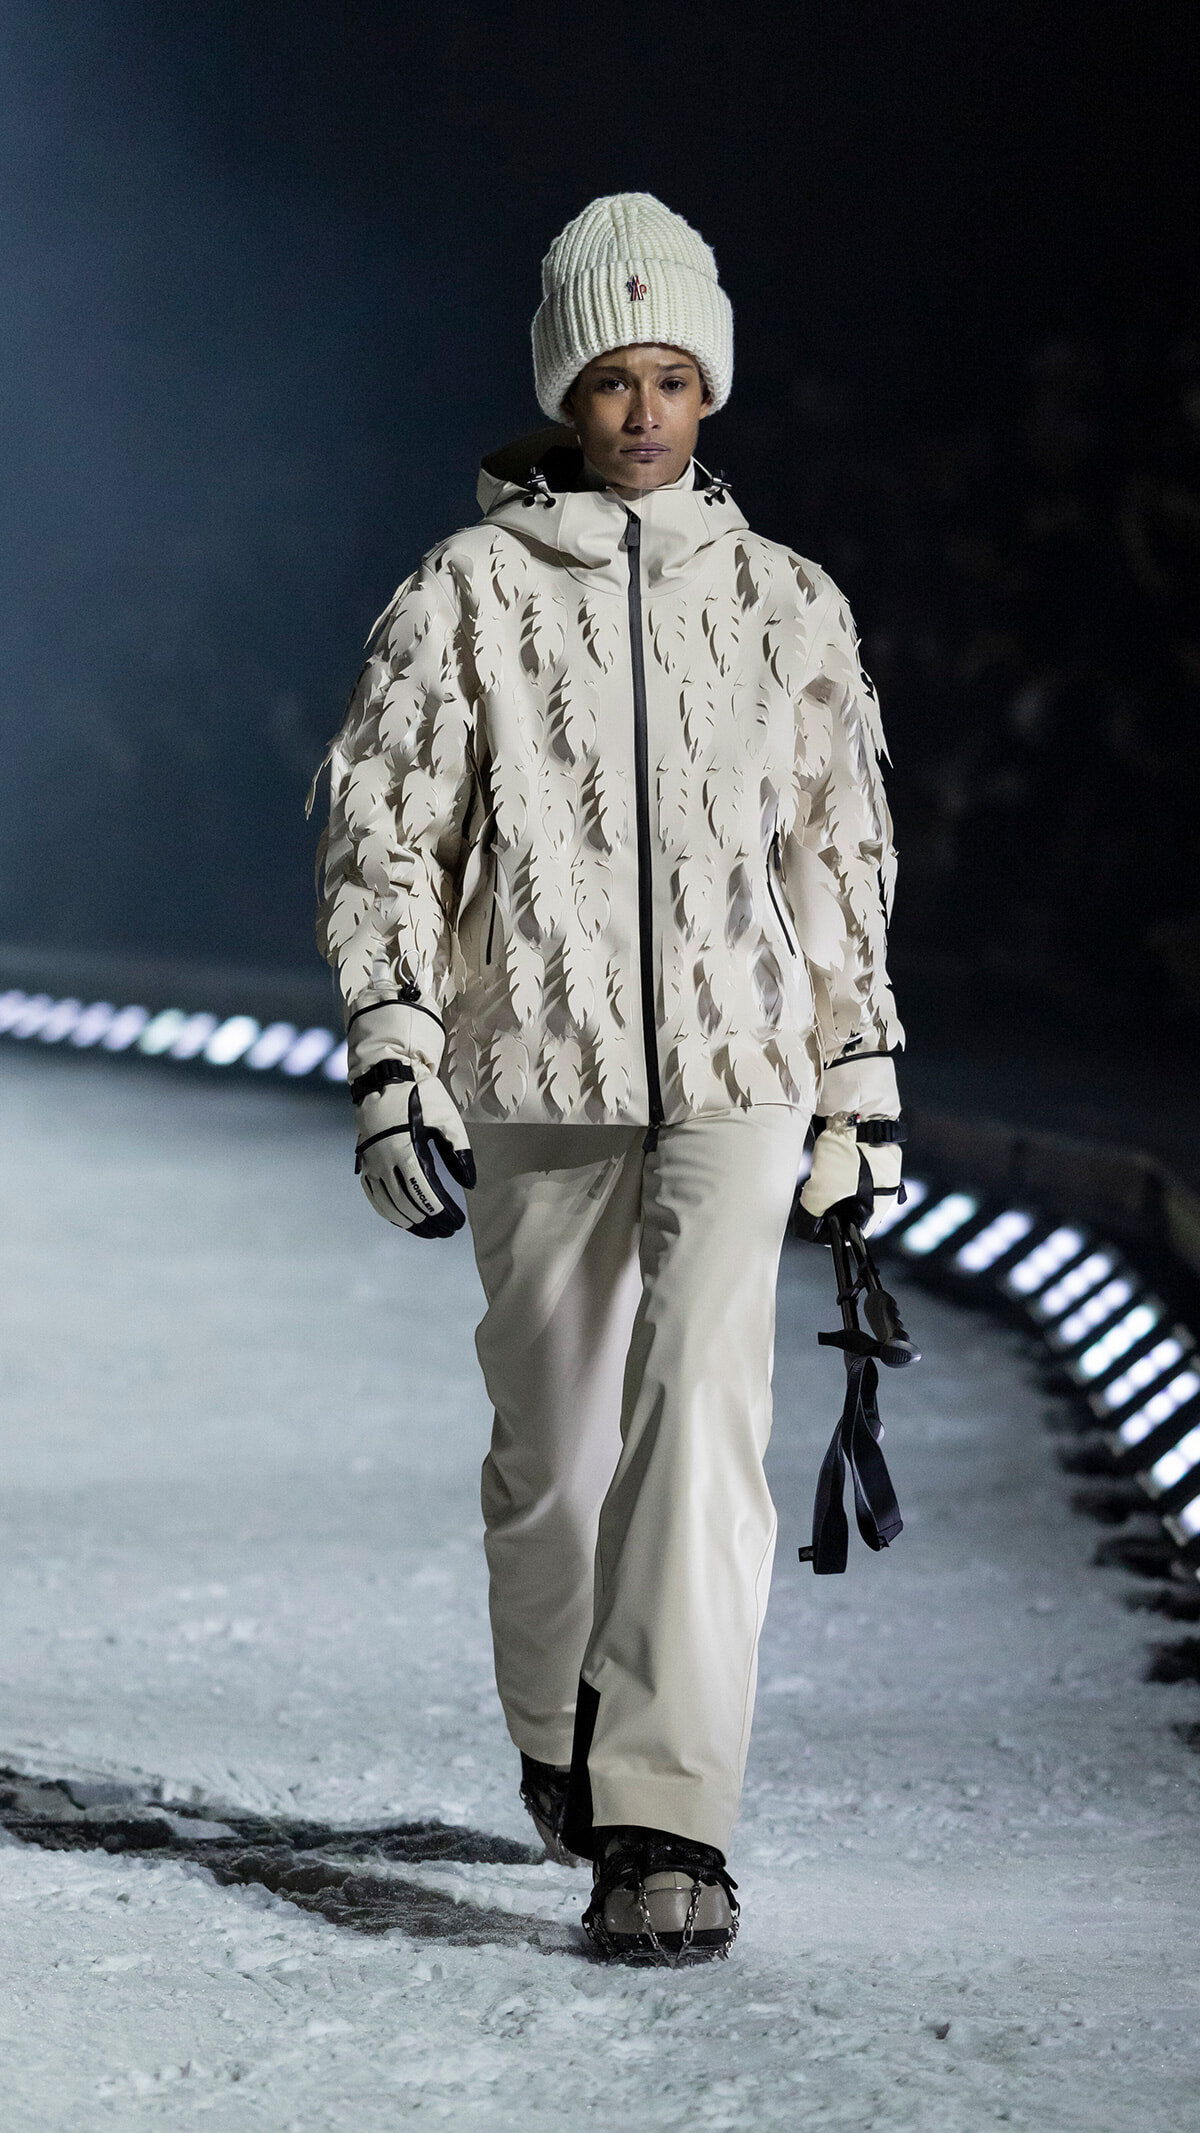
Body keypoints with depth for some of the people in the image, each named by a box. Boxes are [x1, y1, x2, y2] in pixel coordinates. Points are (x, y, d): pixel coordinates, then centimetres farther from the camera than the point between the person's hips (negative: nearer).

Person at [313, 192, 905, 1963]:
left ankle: (667, 1820, -18)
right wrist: (391, 1059, -6)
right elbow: (385, 837, 3)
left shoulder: (784, 603, 9)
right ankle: (560, 1740, 33)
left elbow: (839, 851, 17)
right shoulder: (468, 594, 2)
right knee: (554, 1441, 8)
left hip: (734, 1073, 0)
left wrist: (865, 1071, 17)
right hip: (536, 1079, 0)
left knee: (703, 1414, -15)